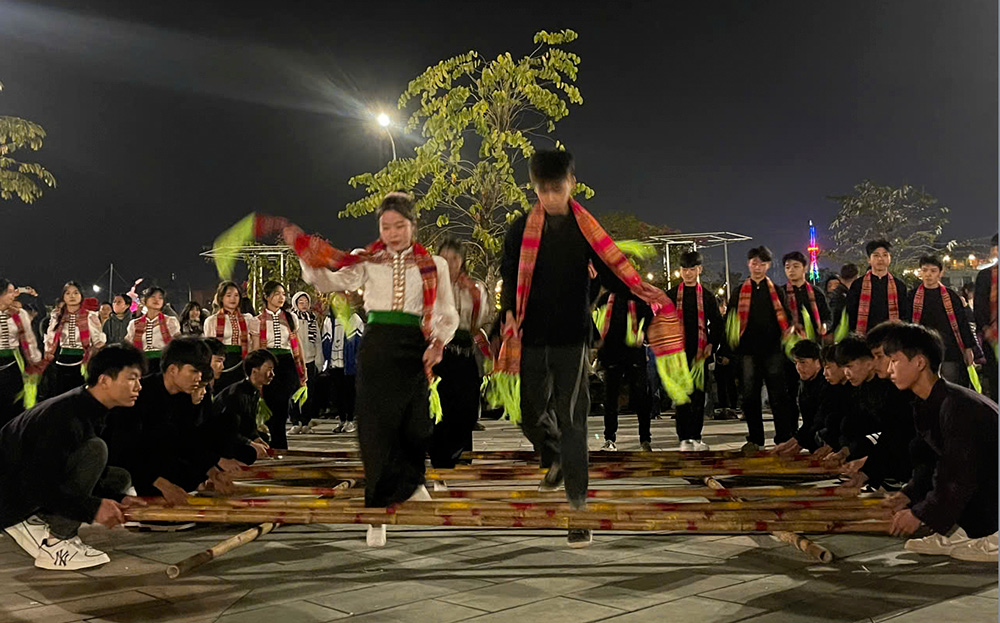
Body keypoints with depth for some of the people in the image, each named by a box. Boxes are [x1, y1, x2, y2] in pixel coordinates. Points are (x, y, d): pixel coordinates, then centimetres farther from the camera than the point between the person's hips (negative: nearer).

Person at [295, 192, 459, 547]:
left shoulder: (433, 265, 8)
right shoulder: (367, 262, 8)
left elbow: (448, 314, 9)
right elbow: (330, 282, -7)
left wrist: (438, 344, -9)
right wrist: (303, 251, -20)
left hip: (414, 349, 0)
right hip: (376, 347, 0)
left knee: (413, 427, 3)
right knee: (376, 427, -1)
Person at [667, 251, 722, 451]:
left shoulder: (707, 296, 10)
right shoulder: (671, 295, 8)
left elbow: (716, 323, 12)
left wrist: (711, 345, -1)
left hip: (700, 352, 1)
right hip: (678, 351, -1)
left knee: (699, 395, 4)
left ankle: (696, 436, 11)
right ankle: (684, 438, 1)